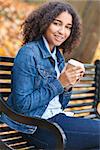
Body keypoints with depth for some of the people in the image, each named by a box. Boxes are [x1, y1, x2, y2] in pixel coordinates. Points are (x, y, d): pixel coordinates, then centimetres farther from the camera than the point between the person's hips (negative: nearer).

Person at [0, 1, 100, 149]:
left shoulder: (59, 56, 12)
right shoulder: (28, 53, -12)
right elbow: (22, 105, -18)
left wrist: (68, 85, -4)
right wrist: (59, 83, -17)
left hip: (58, 117, 8)